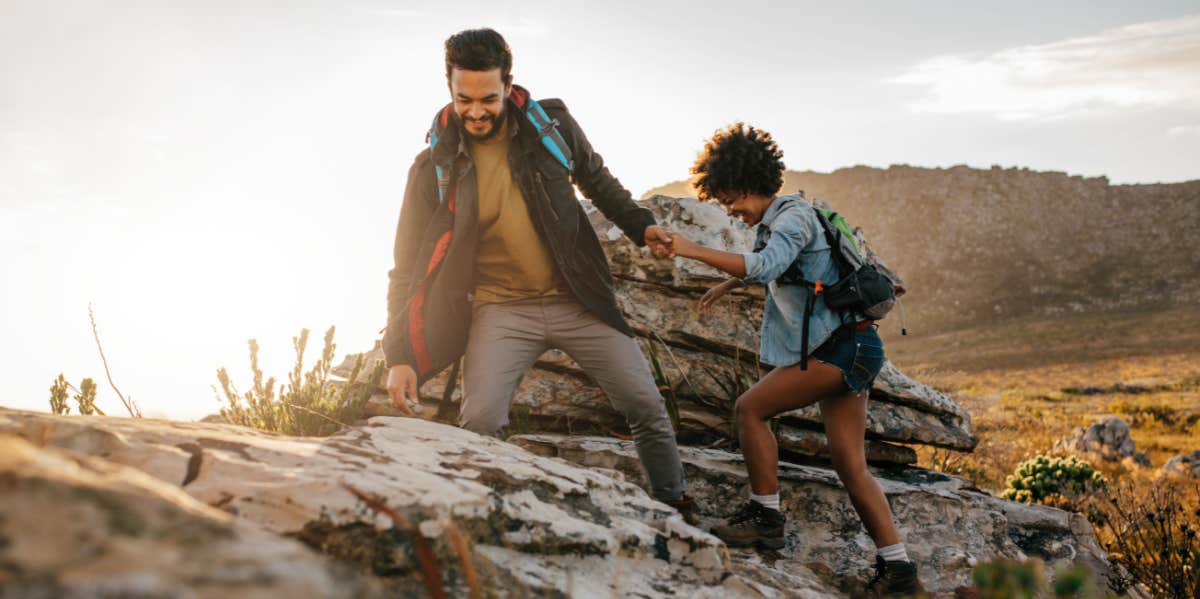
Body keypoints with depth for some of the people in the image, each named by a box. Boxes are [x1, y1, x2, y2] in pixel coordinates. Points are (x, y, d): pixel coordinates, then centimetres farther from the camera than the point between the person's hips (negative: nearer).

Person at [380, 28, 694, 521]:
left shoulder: (552, 124, -4)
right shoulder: (435, 167, -8)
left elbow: (596, 180, 16)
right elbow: (409, 266, -5)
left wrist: (640, 226, 1)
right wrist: (400, 355, -11)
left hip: (577, 299, 2)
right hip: (502, 309, -2)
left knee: (645, 403, 1)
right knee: (480, 421, -23)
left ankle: (676, 510, 22)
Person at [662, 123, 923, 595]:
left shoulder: (793, 216, -11)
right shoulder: (775, 223, 19)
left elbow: (764, 267, -30)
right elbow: (773, 270, 42)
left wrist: (694, 250, -29)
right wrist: (726, 285, 45)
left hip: (841, 346, -10)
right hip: (841, 349, 10)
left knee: (750, 408, -8)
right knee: (851, 468, 5)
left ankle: (765, 516, 0)